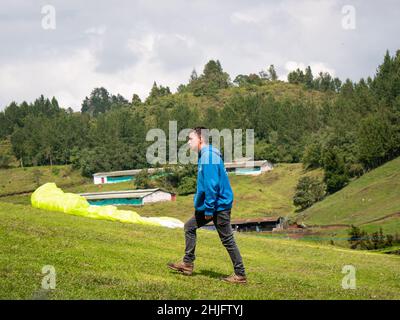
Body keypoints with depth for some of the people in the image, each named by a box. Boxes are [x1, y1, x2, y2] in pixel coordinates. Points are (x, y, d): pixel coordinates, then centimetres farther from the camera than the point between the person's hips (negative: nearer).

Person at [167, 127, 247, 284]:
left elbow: (212, 184, -23)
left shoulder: (209, 156, -18)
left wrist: (209, 209, -20)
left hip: (219, 205, -10)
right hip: (209, 206, 10)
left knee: (227, 239, -3)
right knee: (189, 227, 13)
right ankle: (187, 263, 18)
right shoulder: (204, 155, 13)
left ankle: (240, 275, 4)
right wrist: (204, 206, 22)